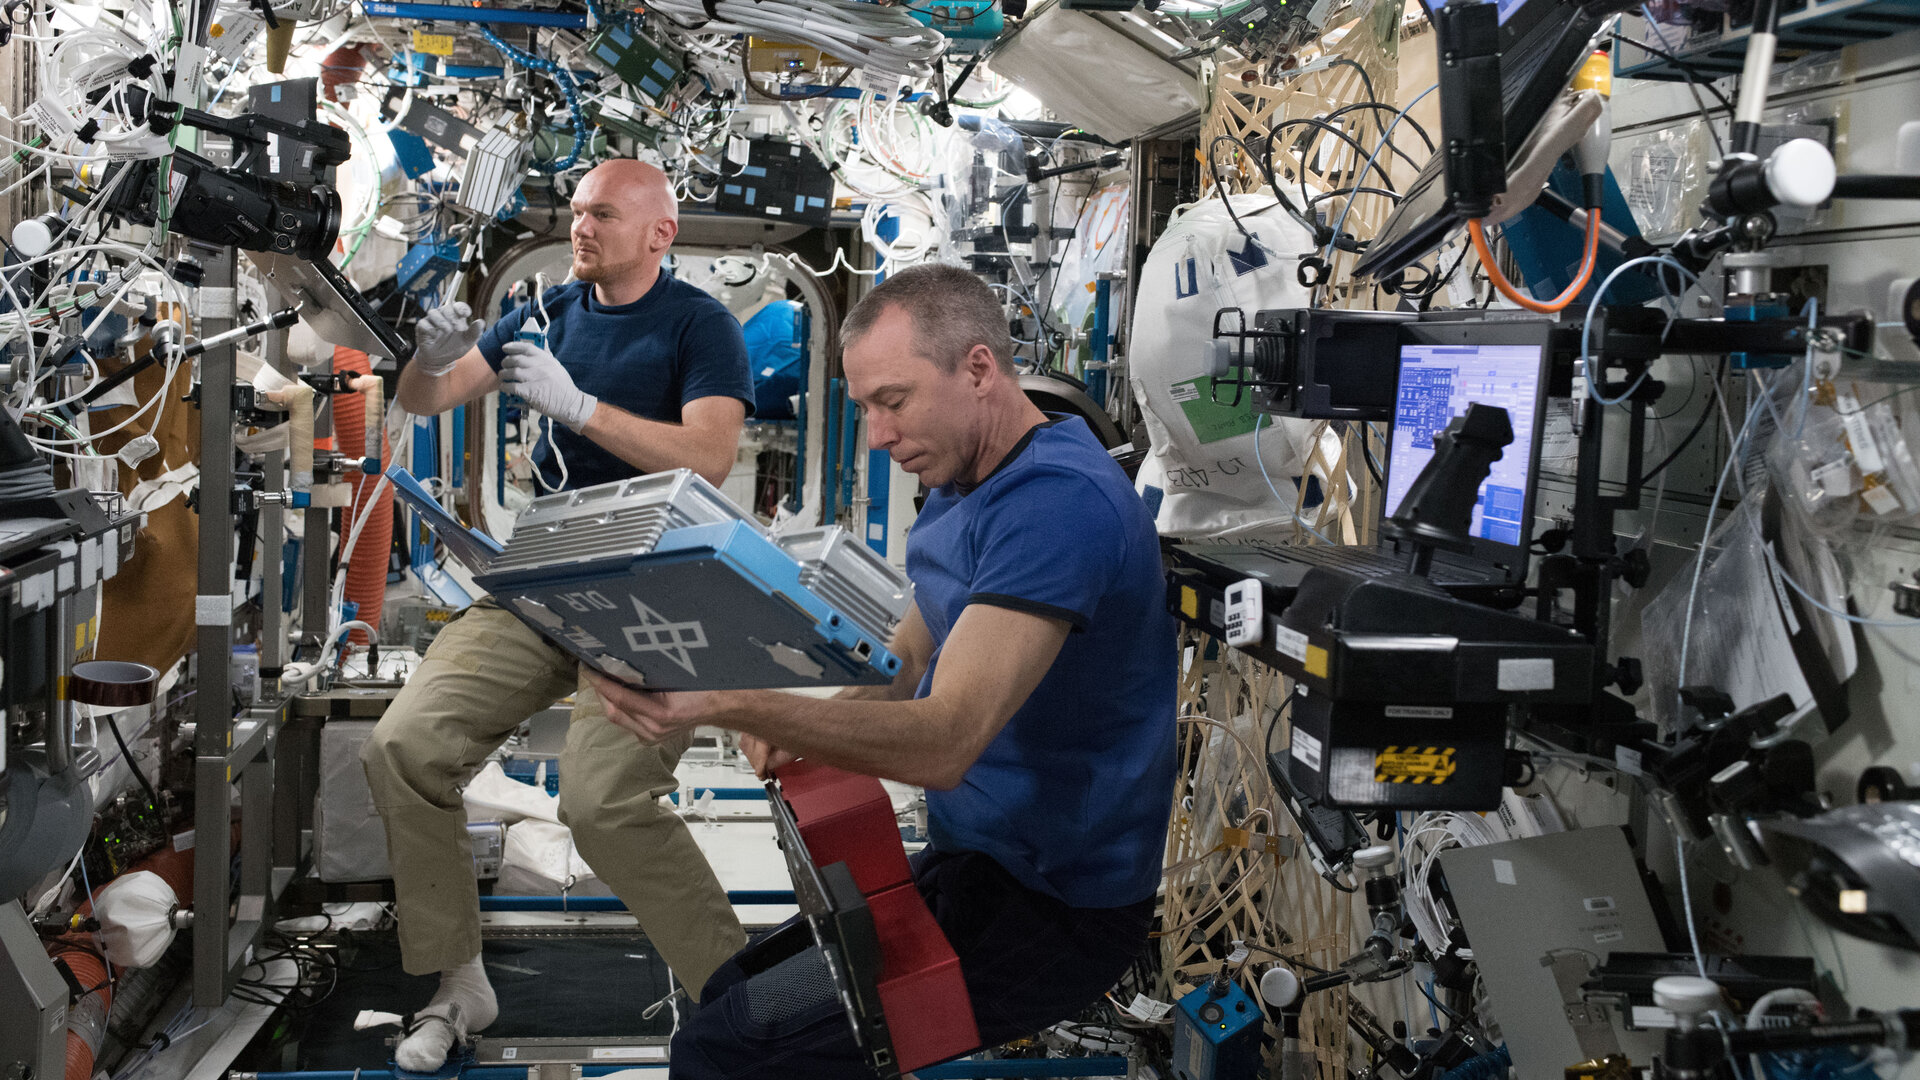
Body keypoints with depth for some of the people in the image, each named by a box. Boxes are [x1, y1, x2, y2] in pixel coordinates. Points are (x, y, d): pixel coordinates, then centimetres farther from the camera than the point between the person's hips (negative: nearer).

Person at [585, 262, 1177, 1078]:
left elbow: (945, 742, -33)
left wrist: (725, 703, -42)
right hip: (979, 860, 10)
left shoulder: (1058, 502, -25)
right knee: (730, 990, 14)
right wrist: (808, 726, -3)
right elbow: (908, 659, 18)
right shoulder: (962, 486, 10)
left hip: (1054, 911, -10)